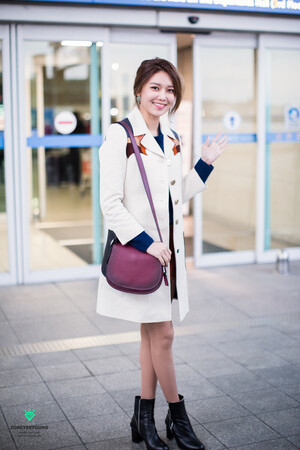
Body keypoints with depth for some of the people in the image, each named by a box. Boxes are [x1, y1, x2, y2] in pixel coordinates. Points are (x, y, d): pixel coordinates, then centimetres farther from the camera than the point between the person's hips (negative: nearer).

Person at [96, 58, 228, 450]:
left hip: (168, 248, 7)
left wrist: (205, 164, 8)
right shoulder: (121, 134, -10)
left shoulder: (172, 138, 12)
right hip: (138, 250, -7)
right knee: (162, 333, -1)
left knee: (152, 333, 12)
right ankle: (179, 417, 17)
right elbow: (110, 202, -15)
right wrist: (146, 243, -20)